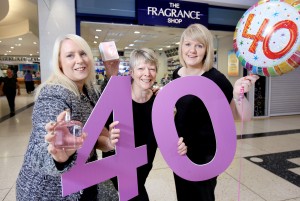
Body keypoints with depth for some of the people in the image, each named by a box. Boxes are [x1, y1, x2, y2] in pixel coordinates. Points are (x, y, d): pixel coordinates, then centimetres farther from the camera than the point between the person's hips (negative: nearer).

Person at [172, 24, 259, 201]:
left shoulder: (215, 78, -18)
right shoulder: (177, 74, -1)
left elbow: (244, 116, -17)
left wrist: (238, 94, -35)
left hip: (204, 153, -6)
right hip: (180, 151, 6)